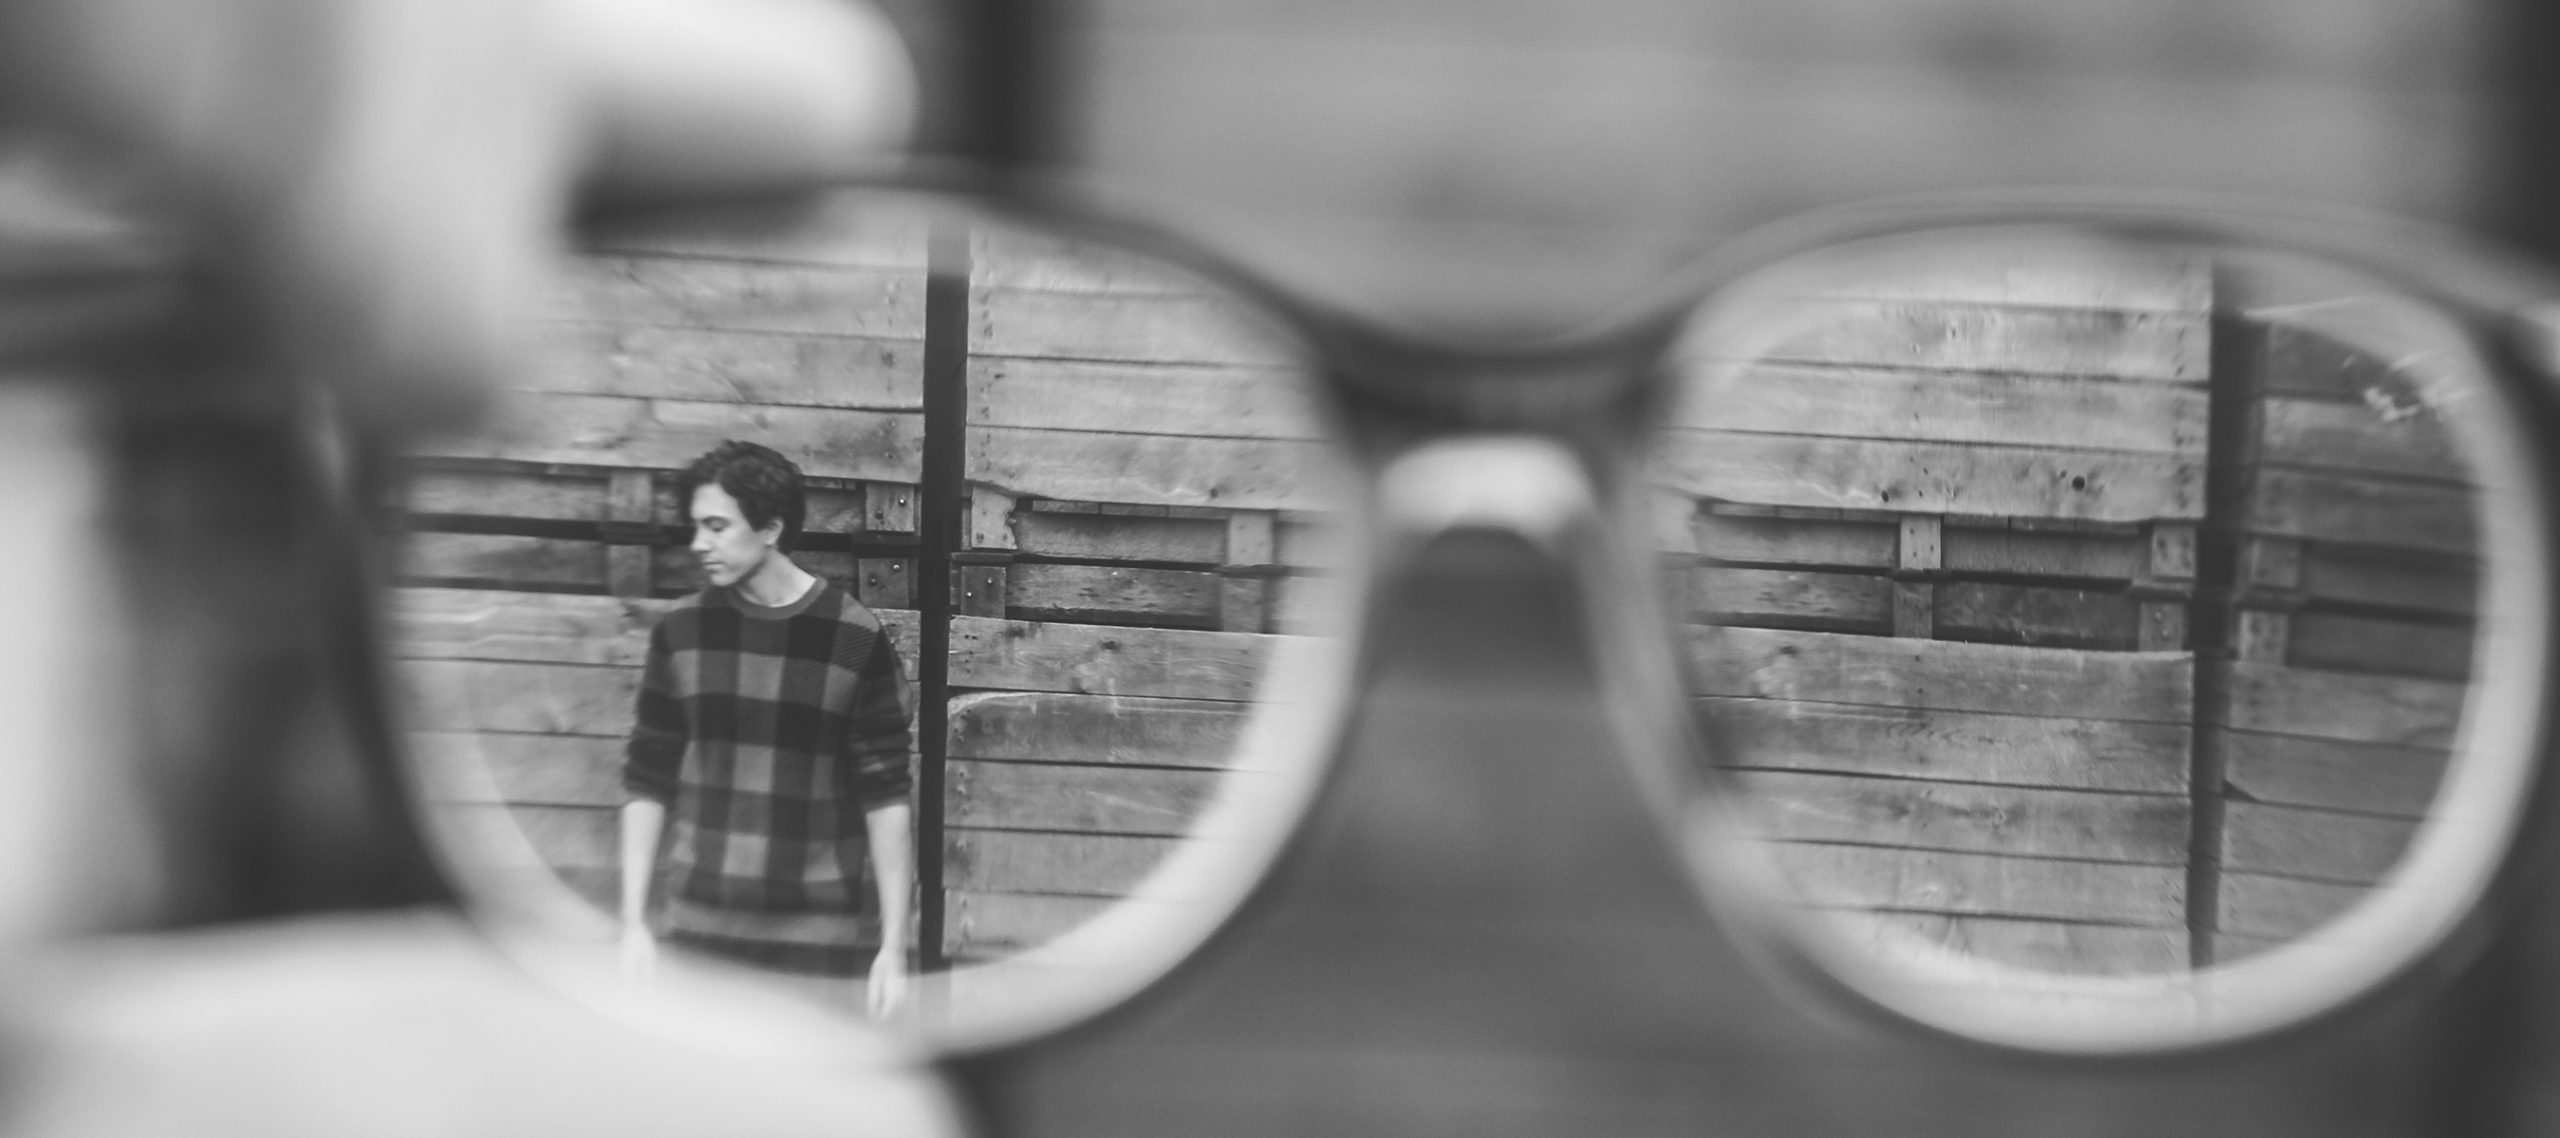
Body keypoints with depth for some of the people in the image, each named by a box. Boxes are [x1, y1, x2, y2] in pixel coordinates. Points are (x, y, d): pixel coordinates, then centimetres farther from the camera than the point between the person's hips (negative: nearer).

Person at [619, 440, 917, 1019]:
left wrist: (894, 947, -6)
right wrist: (635, 923, 2)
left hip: (819, 947, -2)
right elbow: (647, 782, 8)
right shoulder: (680, 633, 4)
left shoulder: (857, 640, -4)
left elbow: (886, 797, -3)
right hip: (699, 933, 2)